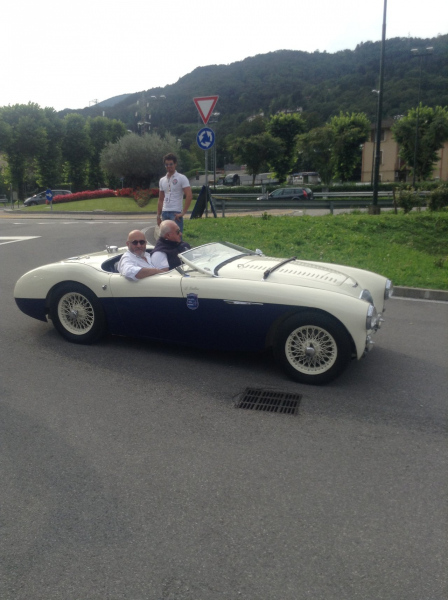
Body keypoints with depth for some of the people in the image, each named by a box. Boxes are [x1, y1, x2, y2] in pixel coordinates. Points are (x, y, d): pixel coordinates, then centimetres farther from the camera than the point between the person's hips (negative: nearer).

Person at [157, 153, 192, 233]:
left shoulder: (182, 178, -2)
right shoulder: (162, 180, 16)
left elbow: (189, 196, -10)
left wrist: (183, 213, -15)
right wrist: (158, 216, 13)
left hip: (176, 213, -6)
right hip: (164, 213, 6)